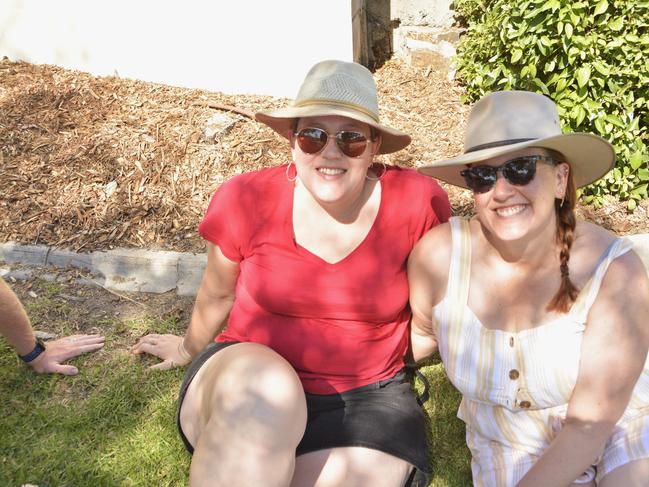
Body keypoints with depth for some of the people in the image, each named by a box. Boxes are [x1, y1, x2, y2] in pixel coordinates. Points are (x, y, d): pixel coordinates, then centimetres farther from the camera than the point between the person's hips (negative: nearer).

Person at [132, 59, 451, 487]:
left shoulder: (417, 202, -12)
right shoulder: (247, 199, -10)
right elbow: (219, 294, 9)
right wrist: (191, 349, 25)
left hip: (364, 398, 1)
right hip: (246, 383, 0)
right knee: (264, 394, -35)